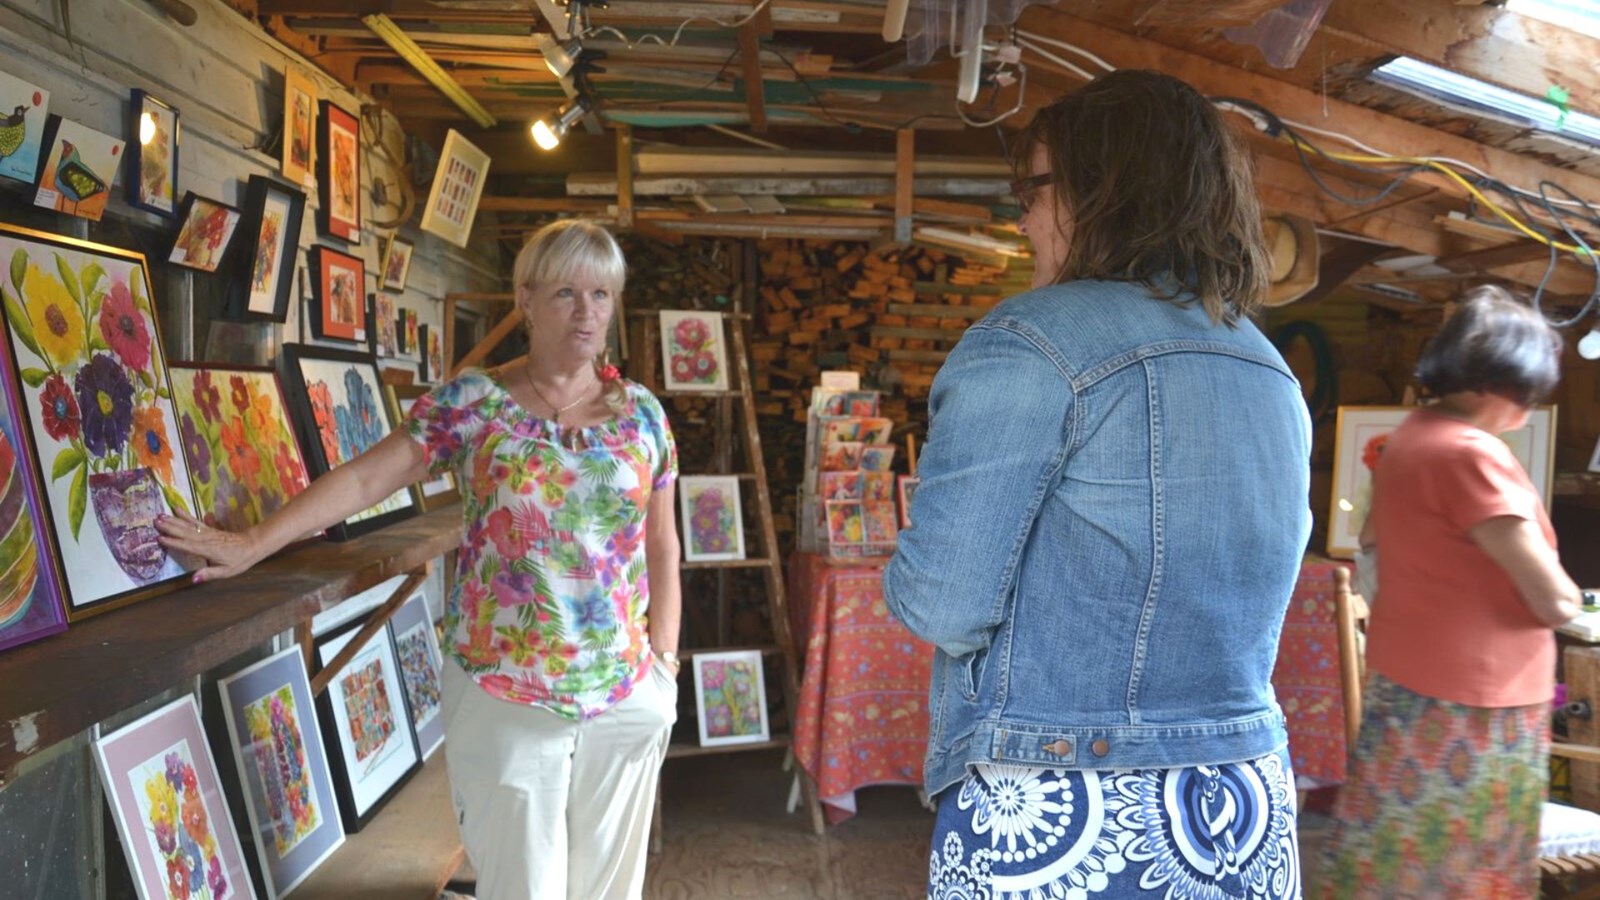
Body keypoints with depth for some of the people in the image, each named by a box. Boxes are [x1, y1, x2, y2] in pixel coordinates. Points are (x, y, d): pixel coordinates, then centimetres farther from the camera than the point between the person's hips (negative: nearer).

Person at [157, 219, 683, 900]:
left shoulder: (643, 414, 4)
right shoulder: (472, 403, -3)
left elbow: (661, 545, 7)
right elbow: (363, 479, -7)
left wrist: (666, 659, 4)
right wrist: (253, 544, -16)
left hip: (625, 697, 3)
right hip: (503, 697, -2)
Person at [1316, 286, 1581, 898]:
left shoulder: (1409, 436, 8)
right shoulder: (1472, 455, -20)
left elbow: (1373, 536, 25)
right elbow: (1556, 602, -17)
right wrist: (1563, 594, 4)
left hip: (1405, 682, 8)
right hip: (1469, 703, -8)